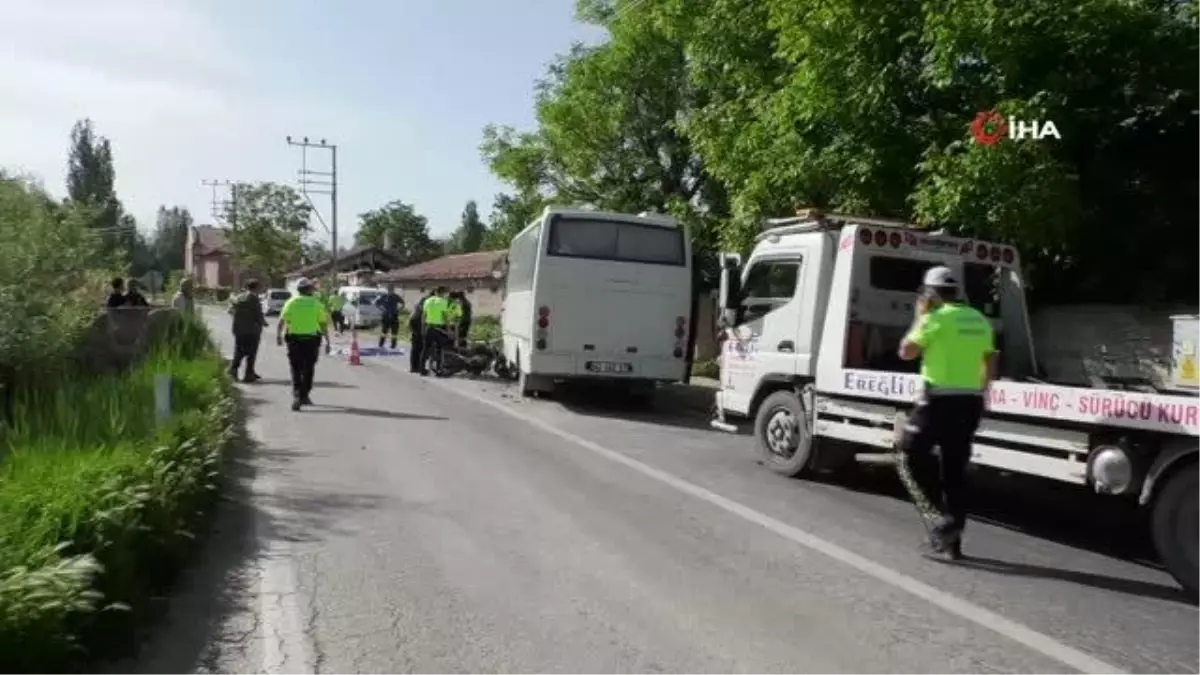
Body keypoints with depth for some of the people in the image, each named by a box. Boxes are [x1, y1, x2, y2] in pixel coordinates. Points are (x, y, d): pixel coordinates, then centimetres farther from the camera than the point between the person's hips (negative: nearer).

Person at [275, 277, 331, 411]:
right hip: (312, 340, 0)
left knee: (296, 370, 5)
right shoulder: (317, 304, 3)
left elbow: (282, 321, -9)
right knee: (308, 369, 14)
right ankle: (304, 396, 22)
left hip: (294, 339, 0)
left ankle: (297, 395, -13)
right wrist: (327, 342, 4)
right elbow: (324, 324, 0)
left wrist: (278, 335, -2)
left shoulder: (291, 302, 2)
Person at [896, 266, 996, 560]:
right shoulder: (979, 320, 12)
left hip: (940, 399, -7)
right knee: (955, 468, 13)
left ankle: (940, 517, -8)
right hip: (970, 401, 7)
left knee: (911, 457, 6)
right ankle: (953, 539, 16)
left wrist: (919, 317, 3)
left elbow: (906, 352, -6)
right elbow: (990, 362, 17)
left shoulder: (936, 318, -9)